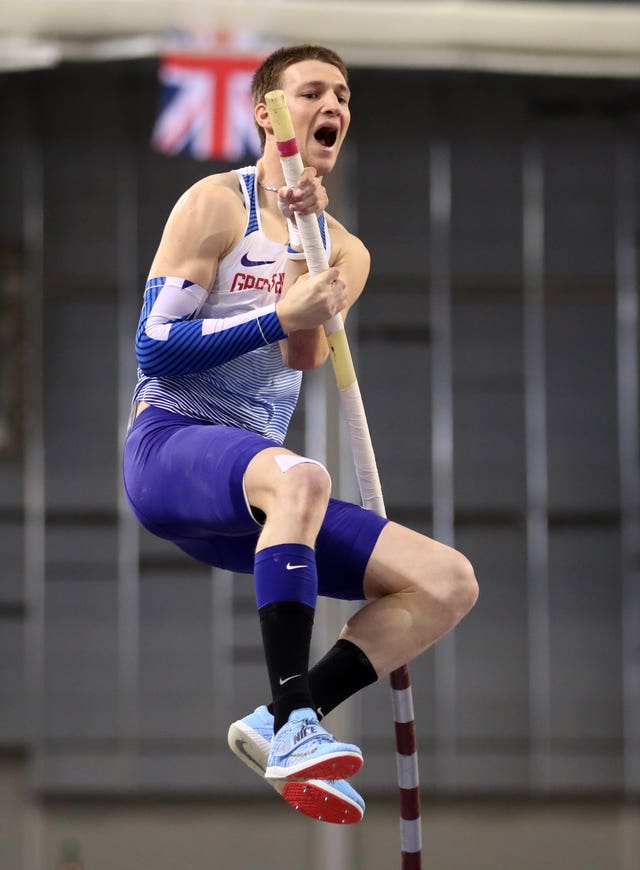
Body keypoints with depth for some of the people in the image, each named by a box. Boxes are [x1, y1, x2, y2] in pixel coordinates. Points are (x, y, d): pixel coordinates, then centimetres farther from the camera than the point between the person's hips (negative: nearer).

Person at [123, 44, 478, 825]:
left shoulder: (344, 251, 17)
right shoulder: (216, 206, -1)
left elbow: (304, 358, -3)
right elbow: (155, 349, -9)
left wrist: (305, 231, -11)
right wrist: (280, 315, -16)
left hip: (256, 496, 7)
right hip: (170, 445, -7)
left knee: (450, 582, -8)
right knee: (299, 475, -42)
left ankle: (279, 724, -18)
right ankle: (294, 730, -45)